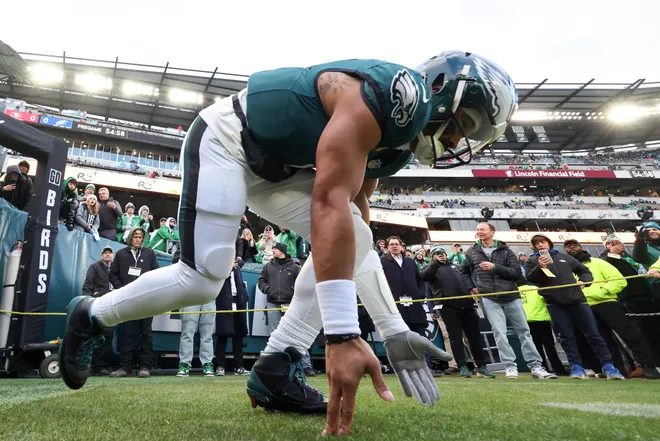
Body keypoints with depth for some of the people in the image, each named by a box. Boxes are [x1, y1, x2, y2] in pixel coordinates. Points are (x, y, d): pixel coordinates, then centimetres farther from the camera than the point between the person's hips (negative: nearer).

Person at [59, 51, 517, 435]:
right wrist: (343, 336, -42)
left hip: (272, 165, 9)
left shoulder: (397, 134, 3)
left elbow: (356, 229, 3)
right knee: (202, 280, -14)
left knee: (352, 239, -8)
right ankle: (92, 315, 16)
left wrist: (393, 330, 1)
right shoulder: (384, 99, -26)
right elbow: (330, 207, -40)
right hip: (224, 140, -8)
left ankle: (275, 370, -5)